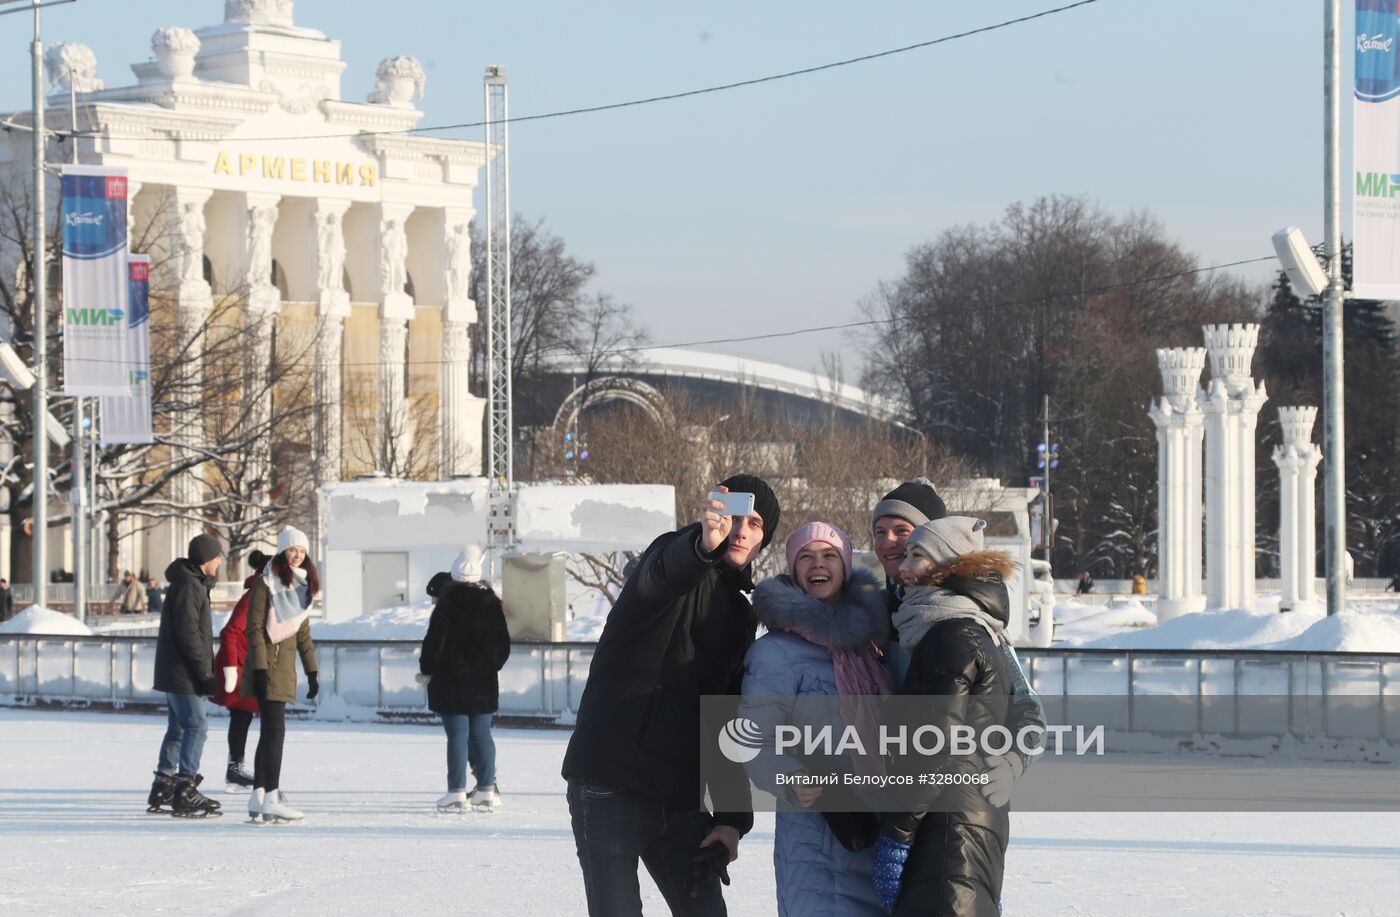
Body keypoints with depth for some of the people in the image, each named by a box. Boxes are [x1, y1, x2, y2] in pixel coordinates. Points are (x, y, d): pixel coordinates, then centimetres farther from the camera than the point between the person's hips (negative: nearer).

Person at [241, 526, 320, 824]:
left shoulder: (302, 586, 15)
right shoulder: (266, 584, -8)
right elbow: (255, 628, -12)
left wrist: (312, 673, 17)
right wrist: (260, 670, -18)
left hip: (286, 665, 8)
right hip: (268, 663, -8)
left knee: (270, 732, 10)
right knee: (275, 731, -13)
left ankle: (258, 797, 14)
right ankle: (271, 799, -16)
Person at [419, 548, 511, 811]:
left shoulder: (447, 604, -10)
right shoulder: (491, 603, 4)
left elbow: (435, 641, -12)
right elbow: (503, 642, 10)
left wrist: (427, 670, 1)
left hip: (452, 682, -4)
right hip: (484, 681, 4)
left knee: (457, 735, -3)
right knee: (481, 733, 10)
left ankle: (457, 792, -5)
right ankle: (486, 790, 9)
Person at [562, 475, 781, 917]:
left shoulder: (740, 615, 17)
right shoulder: (678, 557, -5)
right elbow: (661, 576, -33)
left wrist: (732, 817, 8)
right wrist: (704, 545, -56)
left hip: (681, 797, 7)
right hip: (611, 788, -7)